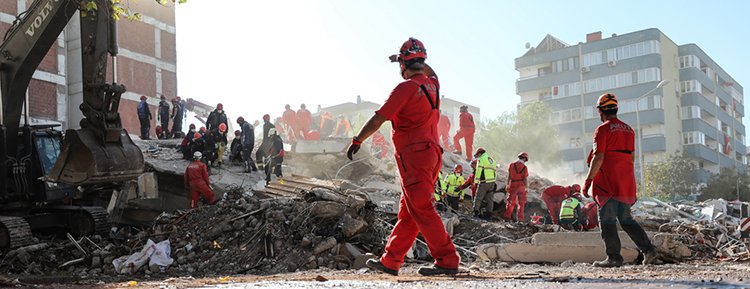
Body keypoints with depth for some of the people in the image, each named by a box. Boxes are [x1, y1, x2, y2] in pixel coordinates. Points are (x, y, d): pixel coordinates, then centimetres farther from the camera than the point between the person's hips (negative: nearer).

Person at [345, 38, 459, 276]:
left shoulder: (406, 87, -11)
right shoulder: (432, 84, 11)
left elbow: (378, 119, -10)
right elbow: (428, 72, 39)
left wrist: (357, 140, 0)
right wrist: (419, 64, 52)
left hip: (414, 155, -9)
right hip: (432, 153, 9)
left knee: (421, 210, -8)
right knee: (407, 212, 10)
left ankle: (447, 260, -9)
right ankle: (390, 261, 16)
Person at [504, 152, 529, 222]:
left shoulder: (511, 165, 0)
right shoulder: (524, 167, -7)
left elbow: (509, 176, 2)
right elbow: (525, 179, -8)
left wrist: (507, 185, 8)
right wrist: (527, 187, 1)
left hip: (512, 186, 2)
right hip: (521, 186, -2)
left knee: (511, 202, 14)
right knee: (521, 203, 7)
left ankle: (507, 216, 7)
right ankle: (520, 219, 6)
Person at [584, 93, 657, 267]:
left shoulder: (602, 130, -9)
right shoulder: (628, 130, 15)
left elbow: (598, 158, -16)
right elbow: (631, 158, 19)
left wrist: (588, 181, -11)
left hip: (607, 184, -7)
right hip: (626, 184, 7)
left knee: (607, 221, -1)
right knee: (626, 219, 15)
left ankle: (614, 257, -2)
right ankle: (648, 250, 7)